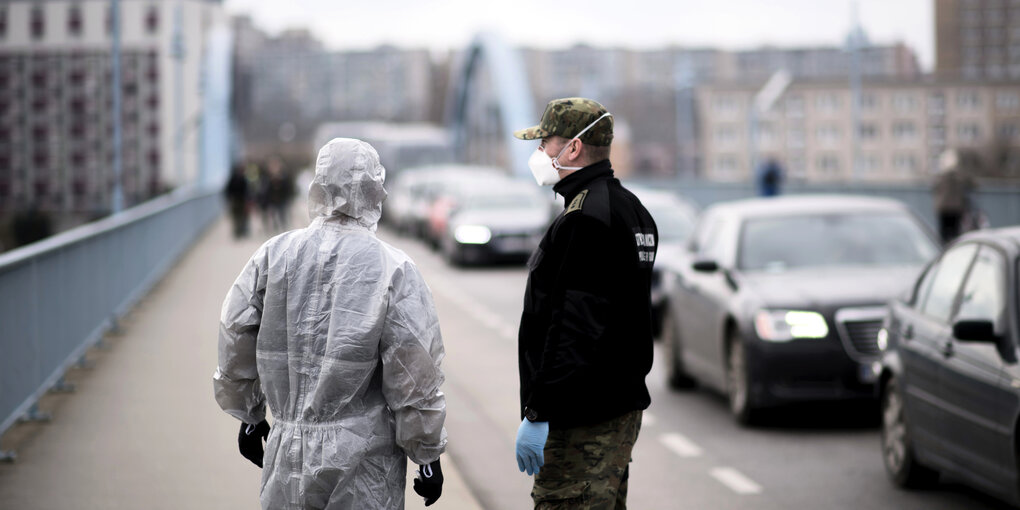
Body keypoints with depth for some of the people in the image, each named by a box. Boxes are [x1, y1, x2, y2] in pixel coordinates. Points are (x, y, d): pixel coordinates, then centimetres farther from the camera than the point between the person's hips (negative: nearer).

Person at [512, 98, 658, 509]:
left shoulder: (584, 220, -18)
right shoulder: (631, 209, 15)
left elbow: (573, 329, -24)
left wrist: (537, 414, -23)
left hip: (582, 423, -11)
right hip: (624, 405, 11)